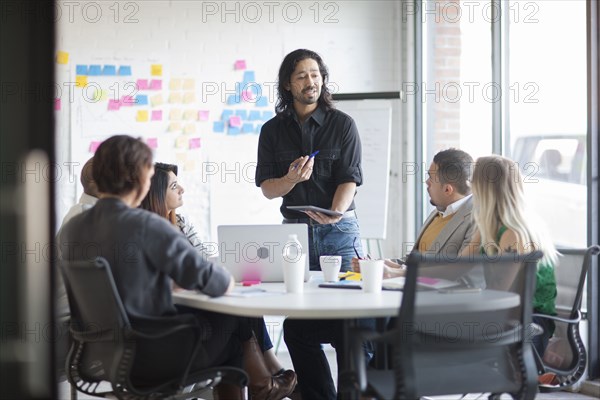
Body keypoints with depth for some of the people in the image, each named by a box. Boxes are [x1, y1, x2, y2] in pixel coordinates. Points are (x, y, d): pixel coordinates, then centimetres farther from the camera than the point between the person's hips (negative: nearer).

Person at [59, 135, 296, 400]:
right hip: (152, 356, -7)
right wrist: (226, 281, 1)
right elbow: (205, 277, -22)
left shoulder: (71, 229, -1)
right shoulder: (145, 226, -23)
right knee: (233, 319, 17)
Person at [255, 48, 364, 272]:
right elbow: (267, 189, 2)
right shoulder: (272, 130, 6)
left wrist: (335, 212, -27)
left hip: (339, 230, -1)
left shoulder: (343, 124, 0)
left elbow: (349, 178, -8)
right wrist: (291, 179, -20)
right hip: (293, 228, 2)